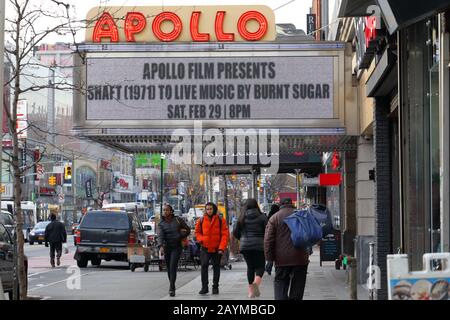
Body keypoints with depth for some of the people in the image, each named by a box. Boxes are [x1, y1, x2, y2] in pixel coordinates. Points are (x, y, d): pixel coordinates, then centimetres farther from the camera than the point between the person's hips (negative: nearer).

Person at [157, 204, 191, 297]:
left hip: (177, 247, -3)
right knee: (169, 268, 10)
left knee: (173, 267, -16)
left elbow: (188, 230, 9)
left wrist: (180, 236, -6)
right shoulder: (161, 224, 1)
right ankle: (172, 287, 25)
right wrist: (160, 246, -32)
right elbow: (160, 236, -15)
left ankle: (171, 288, -20)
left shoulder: (178, 220, -1)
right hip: (166, 247, 3)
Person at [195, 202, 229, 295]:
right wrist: (201, 239, -7)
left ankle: (215, 287, 16)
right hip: (205, 248, 1)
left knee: (216, 267, 8)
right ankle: (204, 287, -4)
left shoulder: (220, 220, -3)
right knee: (204, 266, -9)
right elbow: (197, 232, 14)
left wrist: (222, 247, -14)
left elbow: (225, 234, -5)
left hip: (217, 248, -1)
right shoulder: (201, 220, 2)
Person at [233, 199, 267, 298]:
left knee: (250, 266, 14)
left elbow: (235, 233, 6)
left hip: (245, 246, 2)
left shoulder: (242, 218, 3)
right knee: (260, 266, 5)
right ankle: (256, 282, -25)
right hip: (259, 245, -2)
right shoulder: (262, 217, -3)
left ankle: (250, 290, 12)